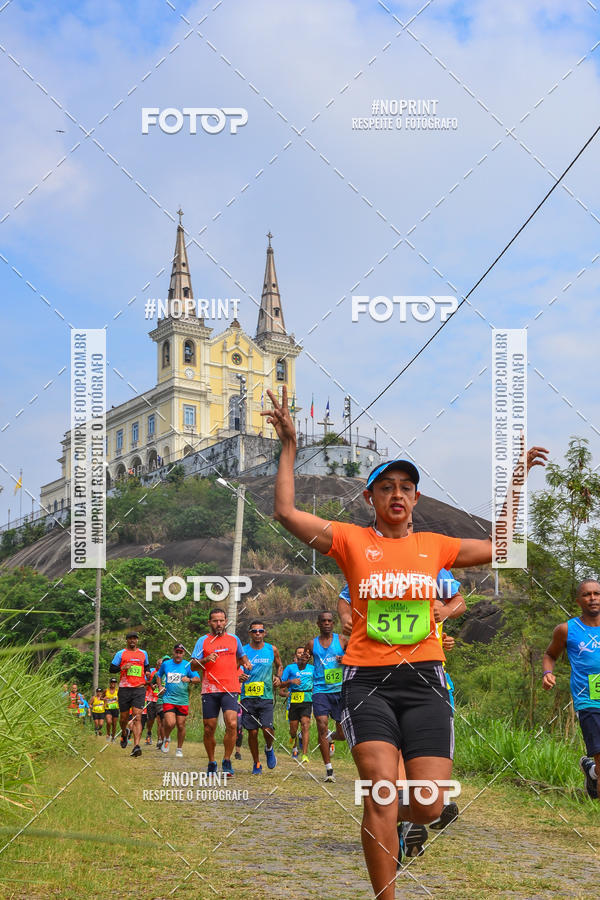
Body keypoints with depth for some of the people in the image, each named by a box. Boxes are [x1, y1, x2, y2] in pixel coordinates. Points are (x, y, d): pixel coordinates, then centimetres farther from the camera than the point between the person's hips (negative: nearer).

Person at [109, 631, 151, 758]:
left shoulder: (143, 653, 15)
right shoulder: (120, 654, 7)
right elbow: (111, 669, 4)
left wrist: (147, 671, 8)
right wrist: (122, 667, -14)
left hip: (139, 689, 0)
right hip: (124, 689, 0)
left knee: (137, 717, -13)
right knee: (124, 717, 8)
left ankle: (136, 746, -21)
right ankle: (124, 733, 42)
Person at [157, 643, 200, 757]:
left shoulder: (188, 665, 1)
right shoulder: (166, 664, 7)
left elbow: (198, 679, -7)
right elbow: (158, 675, 25)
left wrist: (189, 680, -26)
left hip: (183, 700, 0)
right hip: (168, 699, 0)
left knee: (181, 725, 3)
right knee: (170, 723, -17)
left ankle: (179, 749, 22)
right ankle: (166, 738, 14)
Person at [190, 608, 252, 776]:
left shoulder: (234, 639, 14)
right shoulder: (203, 641, 6)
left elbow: (241, 656, 31)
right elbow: (193, 666, 3)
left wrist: (246, 662, 9)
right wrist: (206, 660, -15)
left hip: (230, 689, 0)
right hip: (209, 690, 0)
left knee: (232, 724, -16)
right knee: (209, 729, 3)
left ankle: (227, 761, -3)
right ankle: (211, 763, 19)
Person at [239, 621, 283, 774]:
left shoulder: (272, 650, 6)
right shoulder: (243, 651, 2)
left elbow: (279, 666, 22)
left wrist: (278, 677, 3)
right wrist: (239, 677, -13)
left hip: (266, 697, 0)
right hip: (248, 697, 0)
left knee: (267, 729, -13)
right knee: (252, 732, 0)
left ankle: (269, 749, 20)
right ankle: (256, 763, 19)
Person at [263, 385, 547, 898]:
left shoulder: (434, 546, 13)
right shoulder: (352, 540, 5)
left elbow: (499, 547, 23)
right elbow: (285, 512, -3)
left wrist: (517, 482, 22)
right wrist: (289, 447, -3)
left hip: (424, 681, 3)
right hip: (367, 680, -3)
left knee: (429, 807, -3)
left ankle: (387, 824, 34)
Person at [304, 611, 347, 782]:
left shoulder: (341, 640, 5)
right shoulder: (312, 643, 9)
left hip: (340, 689, 0)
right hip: (320, 690, 0)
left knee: (343, 734, 4)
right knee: (322, 726, -15)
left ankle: (330, 737, 42)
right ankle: (329, 769, -8)